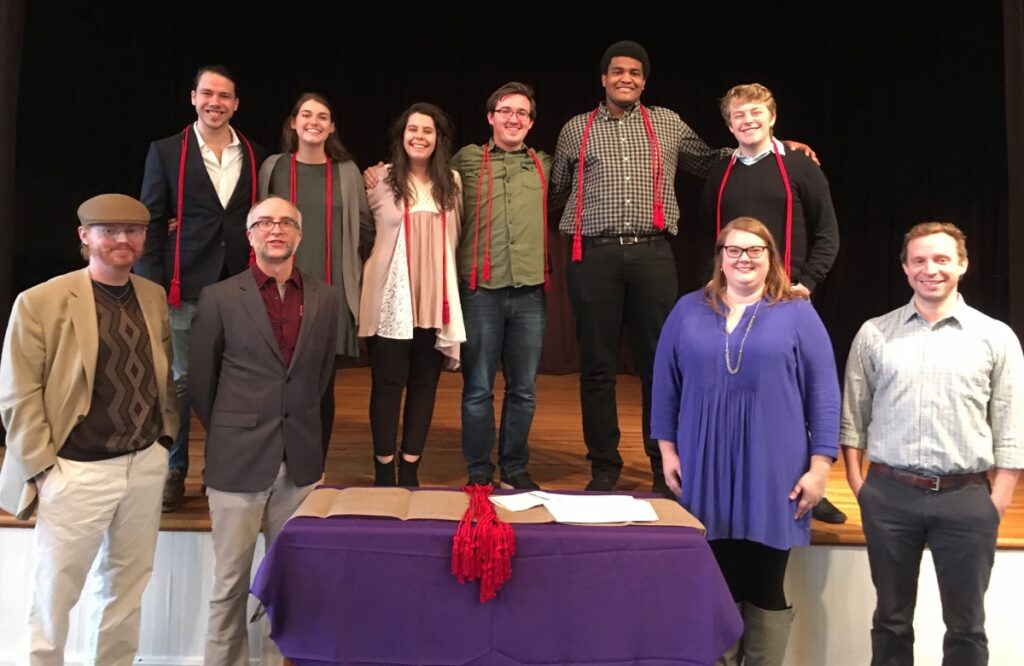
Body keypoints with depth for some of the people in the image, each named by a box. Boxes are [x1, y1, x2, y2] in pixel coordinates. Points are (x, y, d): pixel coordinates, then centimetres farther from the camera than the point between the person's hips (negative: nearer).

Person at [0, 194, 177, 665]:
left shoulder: (156, 298, 5)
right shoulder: (40, 302, -10)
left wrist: (166, 436, 8)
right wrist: (42, 467, -10)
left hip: (146, 465, 5)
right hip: (77, 472, -4)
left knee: (127, 589, 18)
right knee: (54, 595, 11)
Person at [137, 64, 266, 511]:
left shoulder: (255, 155, 9)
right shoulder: (166, 152, 4)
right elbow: (150, 222, 1)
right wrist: (151, 286, -6)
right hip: (185, 285, -1)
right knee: (180, 380, 5)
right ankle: (174, 471, 18)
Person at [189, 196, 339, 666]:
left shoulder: (324, 298, 5)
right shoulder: (219, 297, -3)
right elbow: (200, 380, 4)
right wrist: (228, 436, 9)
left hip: (300, 461, 3)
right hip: (237, 459, -2)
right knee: (231, 580, 8)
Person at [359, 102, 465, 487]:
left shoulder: (451, 183, 9)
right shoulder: (382, 180, -1)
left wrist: (439, 273, 11)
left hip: (435, 299, 3)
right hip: (391, 298, -3)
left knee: (425, 383, 7)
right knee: (388, 383, 1)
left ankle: (410, 469, 18)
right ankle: (384, 469, 12)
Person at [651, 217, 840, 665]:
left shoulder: (798, 314, 2)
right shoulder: (688, 311, 7)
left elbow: (824, 393, 0)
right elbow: (666, 385, 9)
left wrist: (820, 463, -5)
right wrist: (667, 448, 5)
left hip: (773, 476, -1)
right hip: (706, 475, 2)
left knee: (766, 587, 9)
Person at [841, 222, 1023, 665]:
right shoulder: (874, 334, 4)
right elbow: (854, 415, 6)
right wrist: (856, 481, 0)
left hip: (966, 498, 0)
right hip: (888, 494, 1)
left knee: (965, 623, 12)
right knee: (891, 616, 14)